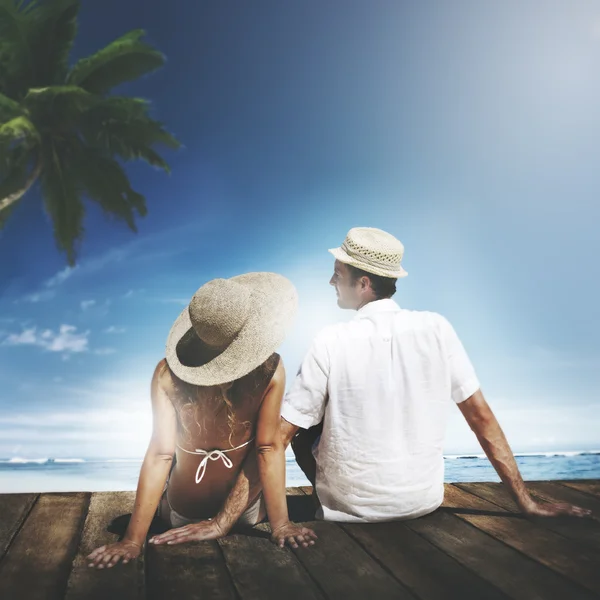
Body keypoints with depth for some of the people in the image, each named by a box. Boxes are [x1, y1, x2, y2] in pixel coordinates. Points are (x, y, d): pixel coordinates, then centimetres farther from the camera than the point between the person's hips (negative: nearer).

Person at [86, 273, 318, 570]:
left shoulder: (168, 373, -22)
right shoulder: (270, 370, -25)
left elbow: (160, 455, -24)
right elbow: (269, 449, -22)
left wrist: (133, 540, -19)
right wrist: (281, 525, -14)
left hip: (181, 515, 2)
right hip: (246, 513, -1)